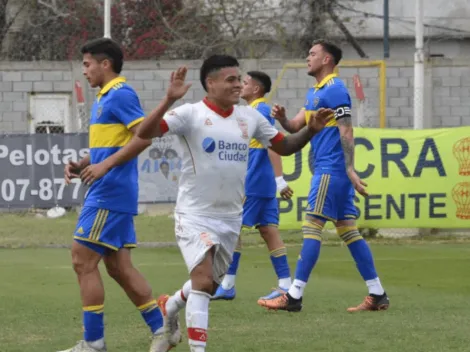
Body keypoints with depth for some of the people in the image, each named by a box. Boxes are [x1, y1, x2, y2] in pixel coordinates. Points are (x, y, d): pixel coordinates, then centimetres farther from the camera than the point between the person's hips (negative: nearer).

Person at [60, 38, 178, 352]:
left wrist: (105, 166, -23)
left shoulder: (120, 95, -11)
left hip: (109, 194, -10)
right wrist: (82, 165, 9)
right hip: (109, 194, 10)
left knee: (83, 261, -7)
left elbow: (143, 137, -20)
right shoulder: (105, 98, 19)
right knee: (118, 266, 10)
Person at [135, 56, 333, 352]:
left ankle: (169, 307, 47)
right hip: (195, 215, -6)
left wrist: (310, 131, -6)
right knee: (203, 281, -19)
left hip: (230, 217, 6)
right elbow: (144, 133, -23)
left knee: (211, 284, 18)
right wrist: (169, 101, -38)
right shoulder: (191, 114, -13)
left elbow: (284, 146, 13)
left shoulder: (250, 117, 3)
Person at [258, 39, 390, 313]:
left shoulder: (335, 90, -11)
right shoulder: (315, 93, 19)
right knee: (348, 230, 8)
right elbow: (296, 126, 19)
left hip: (331, 170, -10)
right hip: (327, 169, 10)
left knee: (312, 227, -9)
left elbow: (346, 132, -17)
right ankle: (377, 295, 8)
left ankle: (294, 297, -9)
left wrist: (350, 170, -23)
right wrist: (282, 118, -4)